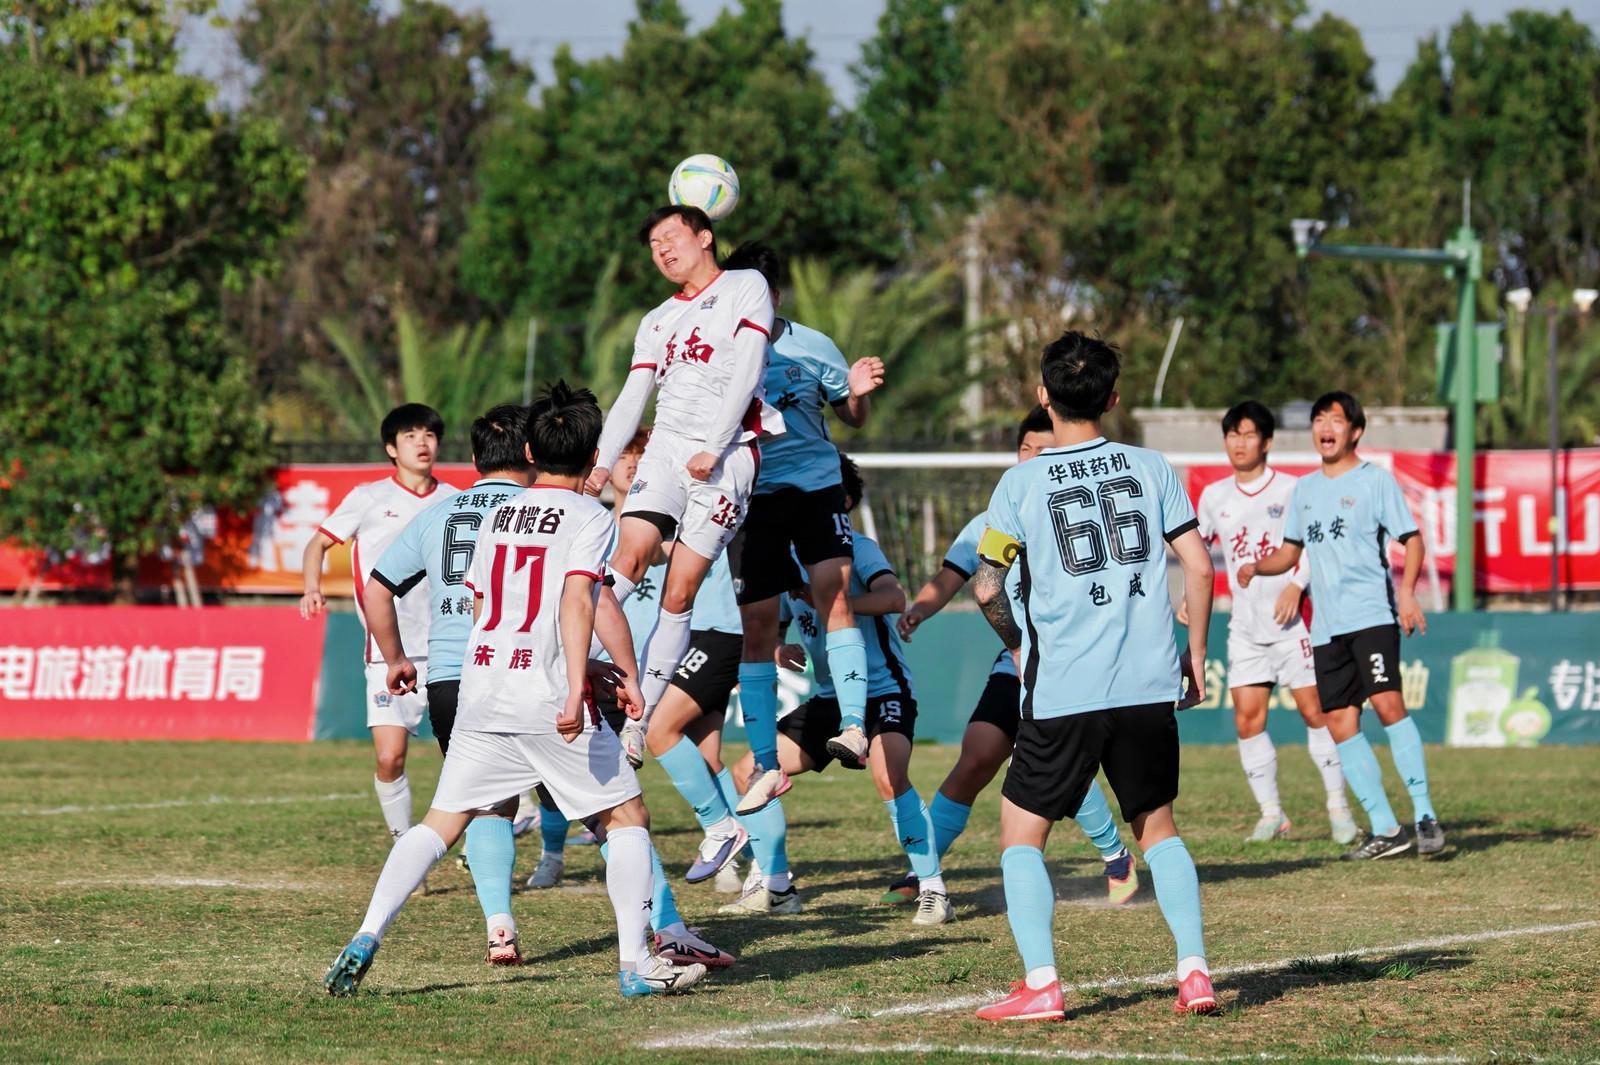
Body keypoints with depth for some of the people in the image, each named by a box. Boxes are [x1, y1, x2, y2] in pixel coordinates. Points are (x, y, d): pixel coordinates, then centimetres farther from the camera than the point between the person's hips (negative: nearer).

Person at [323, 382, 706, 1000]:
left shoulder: (499, 517, 16)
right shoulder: (589, 517, -2)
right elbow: (577, 601, -16)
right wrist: (576, 690, -23)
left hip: (479, 693, 5)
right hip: (547, 694, -5)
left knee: (442, 822, 9)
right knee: (626, 816, 7)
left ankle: (365, 940, -6)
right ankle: (636, 964, 1)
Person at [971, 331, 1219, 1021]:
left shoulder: (1020, 483, -1)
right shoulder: (1150, 467, 6)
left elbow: (987, 588, -1)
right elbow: (1198, 565, 4)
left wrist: (1018, 645, 17)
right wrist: (1195, 653, 14)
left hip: (1062, 694, -3)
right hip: (1151, 685, 3)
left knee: (1021, 832, 8)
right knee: (1157, 825, 19)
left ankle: (1040, 983, -6)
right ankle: (1194, 970, 6)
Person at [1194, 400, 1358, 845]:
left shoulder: (1291, 490, -3)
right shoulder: (1214, 497, 9)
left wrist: (1296, 585, -15)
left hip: (1291, 620, -4)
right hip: (1245, 625, 4)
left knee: (1315, 710, -5)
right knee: (1247, 719, -4)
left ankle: (1338, 804, 6)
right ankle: (1270, 813, 4)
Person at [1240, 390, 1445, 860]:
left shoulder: (1376, 480, 1)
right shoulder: (1304, 489, 17)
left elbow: (1411, 538, -2)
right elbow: (1290, 551, 24)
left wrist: (1406, 591, -18)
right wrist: (1256, 567, 4)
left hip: (1372, 614, -6)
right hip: (1326, 624, 6)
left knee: (1388, 703, -20)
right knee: (1340, 723, 1)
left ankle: (1425, 816, -15)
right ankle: (1385, 829, 6)